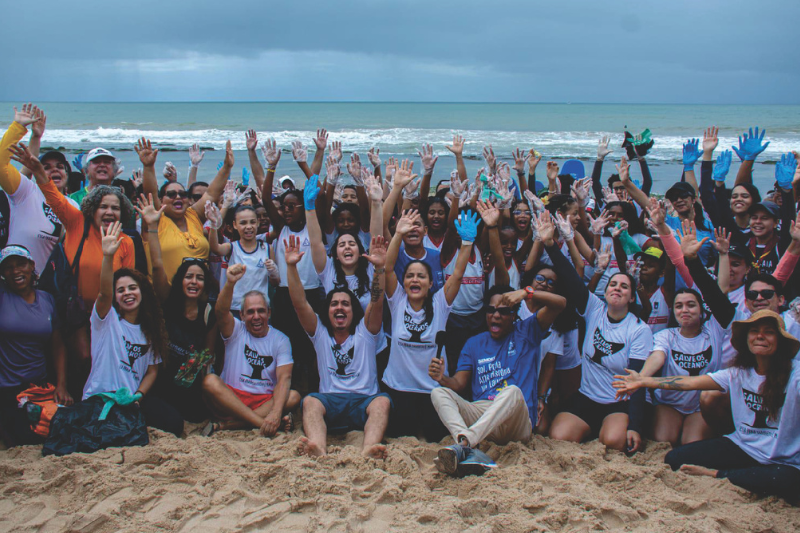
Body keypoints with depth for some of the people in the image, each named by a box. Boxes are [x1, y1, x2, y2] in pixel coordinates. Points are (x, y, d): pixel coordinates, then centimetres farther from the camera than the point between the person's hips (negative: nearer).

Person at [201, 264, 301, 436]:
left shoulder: (280, 339, 5)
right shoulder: (235, 330, 6)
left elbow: (284, 377, -10)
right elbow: (221, 312, -18)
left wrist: (276, 411, -28)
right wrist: (230, 283, -39)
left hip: (266, 400, 1)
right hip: (232, 397, 0)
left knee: (294, 396, -28)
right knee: (210, 381, -28)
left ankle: (226, 424, -30)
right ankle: (263, 423, -36)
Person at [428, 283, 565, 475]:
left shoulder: (526, 333, 13)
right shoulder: (474, 343, 21)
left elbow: (560, 303, 1)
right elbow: (459, 384, 11)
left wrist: (525, 293, -15)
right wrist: (443, 378, -13)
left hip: (517, 422, -3)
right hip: (479, 413, 3)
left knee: (513, 391, -36)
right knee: (438, 392, -19)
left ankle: (462, 444, -53)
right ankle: (470, 450, -47)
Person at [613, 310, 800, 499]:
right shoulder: (738, 373, 2)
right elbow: (690, 382, 0)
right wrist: (643, 381, -4)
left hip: (783, 461, -3)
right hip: (742, 446, 4)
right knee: (675, 459, -9)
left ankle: (714, 475, -17)